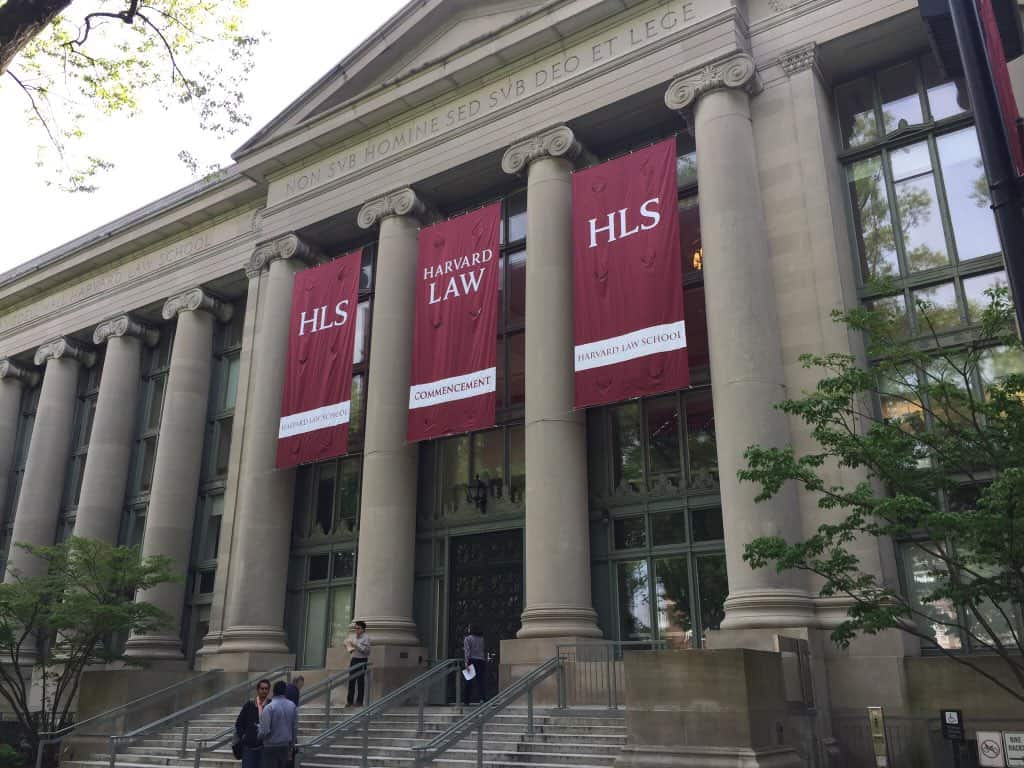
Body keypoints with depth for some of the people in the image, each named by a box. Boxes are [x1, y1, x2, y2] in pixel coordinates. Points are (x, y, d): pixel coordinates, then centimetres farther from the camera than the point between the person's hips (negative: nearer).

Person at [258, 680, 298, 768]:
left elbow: (264, 731, -19)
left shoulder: (269, 708, -15)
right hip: (285, 746, 5)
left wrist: (260, 737, 4)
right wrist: (291, 746, 15)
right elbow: (295, 728, 5)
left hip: (271, 747, -5)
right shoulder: (292, 706, 1)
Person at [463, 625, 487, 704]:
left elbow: (467, 650, -8)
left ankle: (468, 700, -1)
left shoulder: (467, 638, 1)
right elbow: (485, 650, 11)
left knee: (469, 681, 1)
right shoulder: (482, 638, 14)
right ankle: (483, 698, -6)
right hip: (482, 660, 3)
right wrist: (485, 660, 13)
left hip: (472, 660, -3)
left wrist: (466, 662, -13)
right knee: (481, 680, 3)